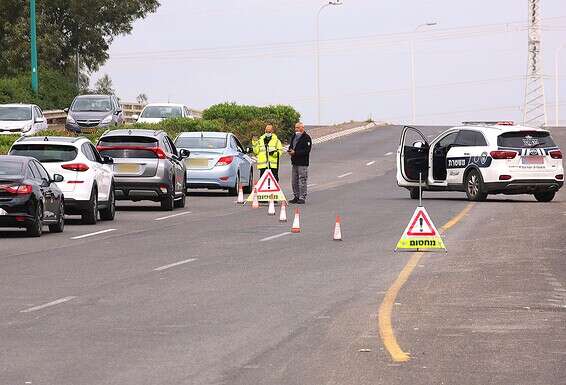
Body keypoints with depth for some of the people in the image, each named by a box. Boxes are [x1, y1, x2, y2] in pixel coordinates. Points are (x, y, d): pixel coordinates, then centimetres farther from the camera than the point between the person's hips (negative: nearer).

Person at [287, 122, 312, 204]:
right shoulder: (294, 136, 15)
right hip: (295, 162, 8)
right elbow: (291, 146, 24)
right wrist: (289, 150, 0)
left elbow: (306, 151, -17)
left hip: (303, 163, -8)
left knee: (302, 181, -5)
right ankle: (296, 197, 19)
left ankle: (302, 198, -2)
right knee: (294, 181, 11)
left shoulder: (306, 138, -9)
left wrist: (295, 152, -19)